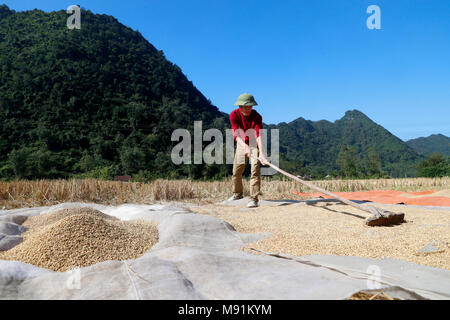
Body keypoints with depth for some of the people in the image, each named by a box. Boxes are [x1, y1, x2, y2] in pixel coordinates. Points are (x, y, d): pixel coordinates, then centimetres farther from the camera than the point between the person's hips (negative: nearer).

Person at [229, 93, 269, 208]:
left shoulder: (257, 116, -25)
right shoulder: (234, 115, -20)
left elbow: (259, 135, -36)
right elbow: (236, 135, -28)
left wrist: (261, 153, -51)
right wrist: (245, 147, -46)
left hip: (255, 144, -3)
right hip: (241, 144, 3)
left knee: (255, 169, -19)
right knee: (236, 171, 8)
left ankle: (253, 199, -17)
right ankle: (238, 194, 32)